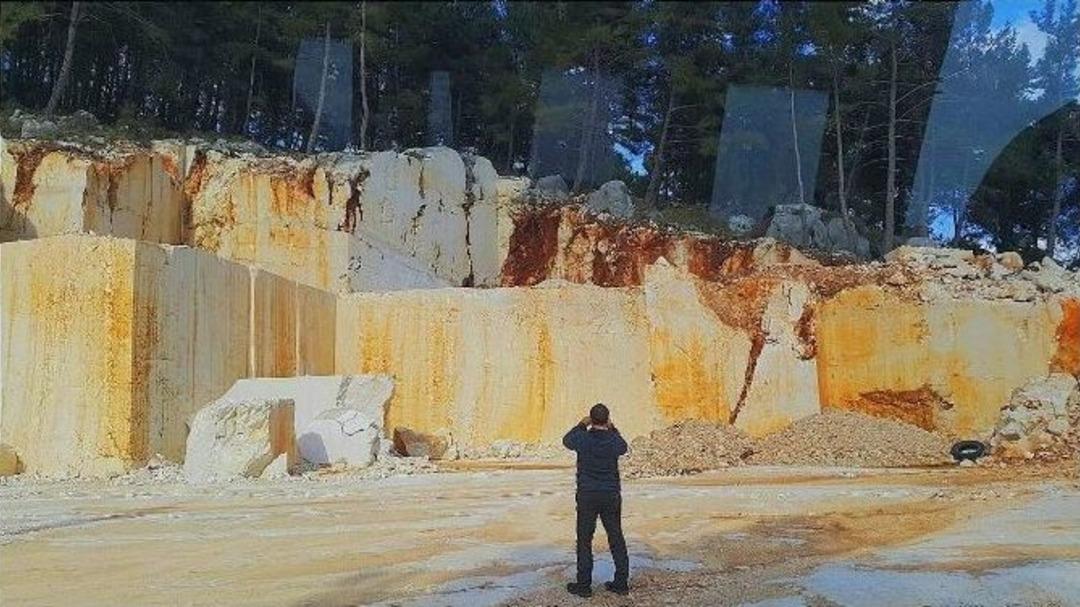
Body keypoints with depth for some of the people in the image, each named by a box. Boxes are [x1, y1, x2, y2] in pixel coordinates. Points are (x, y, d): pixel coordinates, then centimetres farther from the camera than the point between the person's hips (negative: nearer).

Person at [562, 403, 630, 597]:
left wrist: (581, 426, 22)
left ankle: (584, 585, 8)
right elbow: (623, 447, 18)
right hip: (611, 495, 2)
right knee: (616, 539, 11)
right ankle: (621, 583, 16)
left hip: (587, 496, -2)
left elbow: (567, 440, 13)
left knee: (584, 540, 6)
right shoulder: (614, 441, -7)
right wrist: (613, 429, 23)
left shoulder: (583, 439, -11)